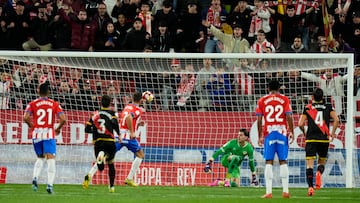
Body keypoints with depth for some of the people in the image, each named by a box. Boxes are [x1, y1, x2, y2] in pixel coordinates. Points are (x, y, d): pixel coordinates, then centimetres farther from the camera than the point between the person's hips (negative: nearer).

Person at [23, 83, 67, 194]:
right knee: (51, 159, -4)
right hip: (49, 134, -2)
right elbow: (63, 119, -6)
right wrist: (58, 128, 11)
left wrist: (31, 125, 9)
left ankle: (35, 177, -1)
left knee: (40, 158, 21)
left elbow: (26, 118, -11)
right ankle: (50, 184, -17)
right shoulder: (54, 104, 3)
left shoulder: (32, 104, 3)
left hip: (37, 133, 2)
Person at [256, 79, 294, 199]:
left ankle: (269, 191, -8)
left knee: (269, 162, -1)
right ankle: (285, 191, 2)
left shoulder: (262, 101, 5)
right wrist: (291, 133, 4)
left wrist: (260, 136, 7)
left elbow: (259, 120, 2)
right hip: (282, 132, 0)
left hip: (268, 133, 0)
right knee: (283, 162, 6)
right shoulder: (285, 100, 4)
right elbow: (289, 117, -3)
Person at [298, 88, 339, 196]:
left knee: (309, 164, 0)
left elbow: (300, 124, -1)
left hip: (311, 139, -1)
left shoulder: (308, 108, 6)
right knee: (322, 162, 17)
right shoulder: (328, 107, 7)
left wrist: (305, 133, 17)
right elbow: (336, 119, -7)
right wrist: (332, 133, 3)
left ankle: (310, 186, -15)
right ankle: (319, 173, -17)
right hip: (324, 139, 1)